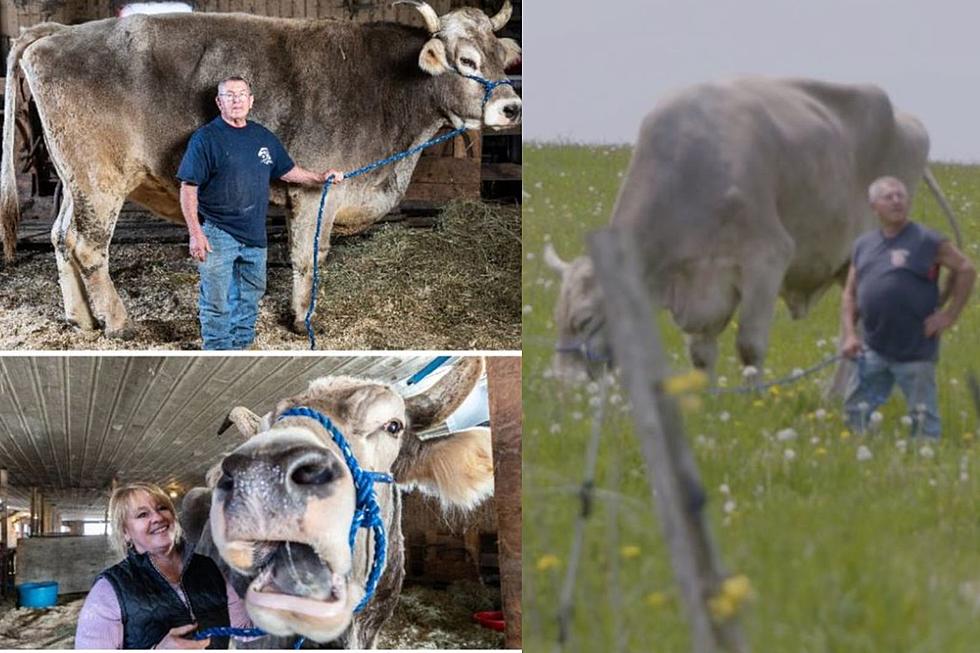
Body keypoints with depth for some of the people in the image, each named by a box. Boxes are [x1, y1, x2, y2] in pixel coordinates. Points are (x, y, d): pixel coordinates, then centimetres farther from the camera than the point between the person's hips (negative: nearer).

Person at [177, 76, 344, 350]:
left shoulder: (263, 137, 11)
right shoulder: (206, 138, -8)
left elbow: (287, 171, 26)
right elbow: (188, 188, -10)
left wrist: (320, 178, 15)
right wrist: (195, 232, -17)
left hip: (254, 235, 6)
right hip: (217, 233, -6)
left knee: (249, 301, 15)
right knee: (217, 305, -5)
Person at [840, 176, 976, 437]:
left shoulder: (927, 241, -6)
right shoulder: (863, 245, 10)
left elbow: (966, 270, 0)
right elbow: (850, 293, 14)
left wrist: (950, 315, -4)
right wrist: (849, 334, 2)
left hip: (916, 351, -5)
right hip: (874, 350, 5)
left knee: (923, 418, 2)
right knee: (855, 410, 9)